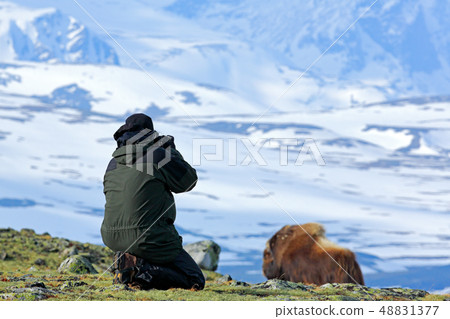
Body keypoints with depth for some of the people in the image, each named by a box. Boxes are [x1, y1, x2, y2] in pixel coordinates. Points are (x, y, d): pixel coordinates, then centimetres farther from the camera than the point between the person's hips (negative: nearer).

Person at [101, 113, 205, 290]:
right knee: (196, 281, 3)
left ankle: (124, 263, 14)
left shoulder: (113, 164, 8)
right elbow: (189, 181, 5)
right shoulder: (159, 156, -8)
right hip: (149, 240, -7)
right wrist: (172, 151, 18)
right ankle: (141, 271, -15)